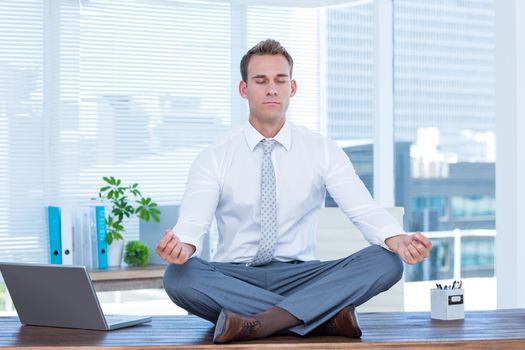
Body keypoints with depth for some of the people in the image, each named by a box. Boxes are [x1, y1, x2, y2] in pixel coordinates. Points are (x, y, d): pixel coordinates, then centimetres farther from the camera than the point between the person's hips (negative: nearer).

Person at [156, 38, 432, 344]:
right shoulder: (213, 159, 1)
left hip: (301, 277, 1)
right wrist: (183, 247, -38)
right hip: (233, 279, 0)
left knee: (386, 262, -24)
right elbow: (192, 224, -12)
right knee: (179, 276, -33)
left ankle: (260, 322, -33)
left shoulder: (323, 151, 4)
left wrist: (397, 240, -32)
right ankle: (326, 315, -29)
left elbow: (364, 210, -8)